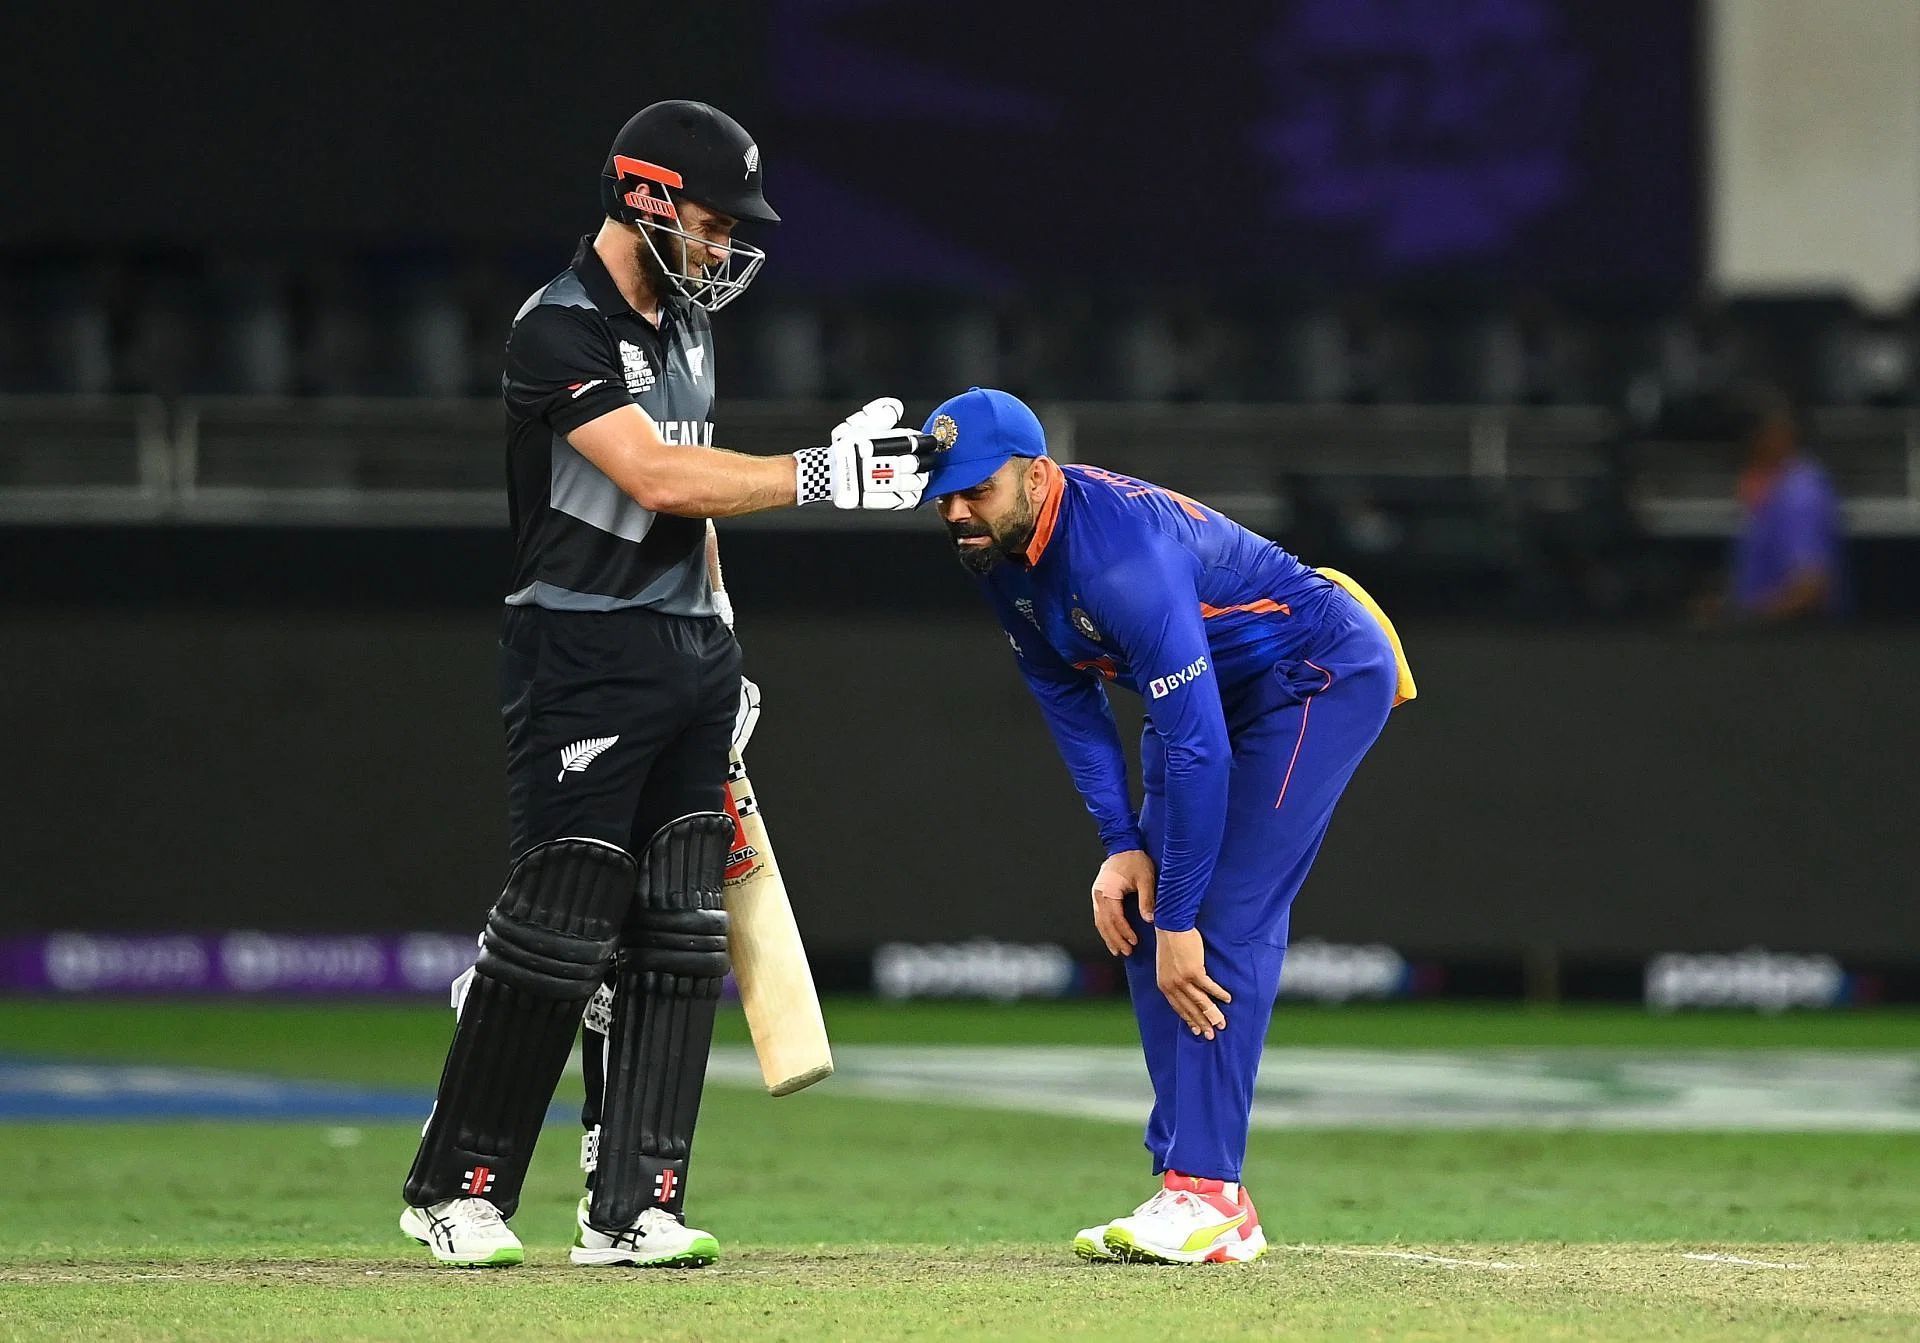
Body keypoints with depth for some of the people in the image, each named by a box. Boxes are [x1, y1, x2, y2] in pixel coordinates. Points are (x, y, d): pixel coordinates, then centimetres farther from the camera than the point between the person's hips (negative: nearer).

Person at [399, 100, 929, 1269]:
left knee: (679, 932, 3)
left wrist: (720, 636, 18)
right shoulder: (563, 330, -14)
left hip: (689, 646, 9)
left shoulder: (685, 321, 15)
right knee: (560, 924, -10)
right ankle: (457, 1192, 1)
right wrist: (820, 476, -28)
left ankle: (633, 1209, 5)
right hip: (583, 651, -8)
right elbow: (657, 479, -24)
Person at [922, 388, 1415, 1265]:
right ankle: (1186, 1191, 4)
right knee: (1139, 916, 3)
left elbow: (1195, 746, -35)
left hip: (1324, 674, -9)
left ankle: (1207, 1192, -22)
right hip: (1215, 688, 9)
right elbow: (1067, 699, 3)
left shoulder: (1121, 552, -35)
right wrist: (1120, 846, -8)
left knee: (1227, 919, -19)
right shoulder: (1001, 551, -8)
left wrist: (1178, 922, -32)